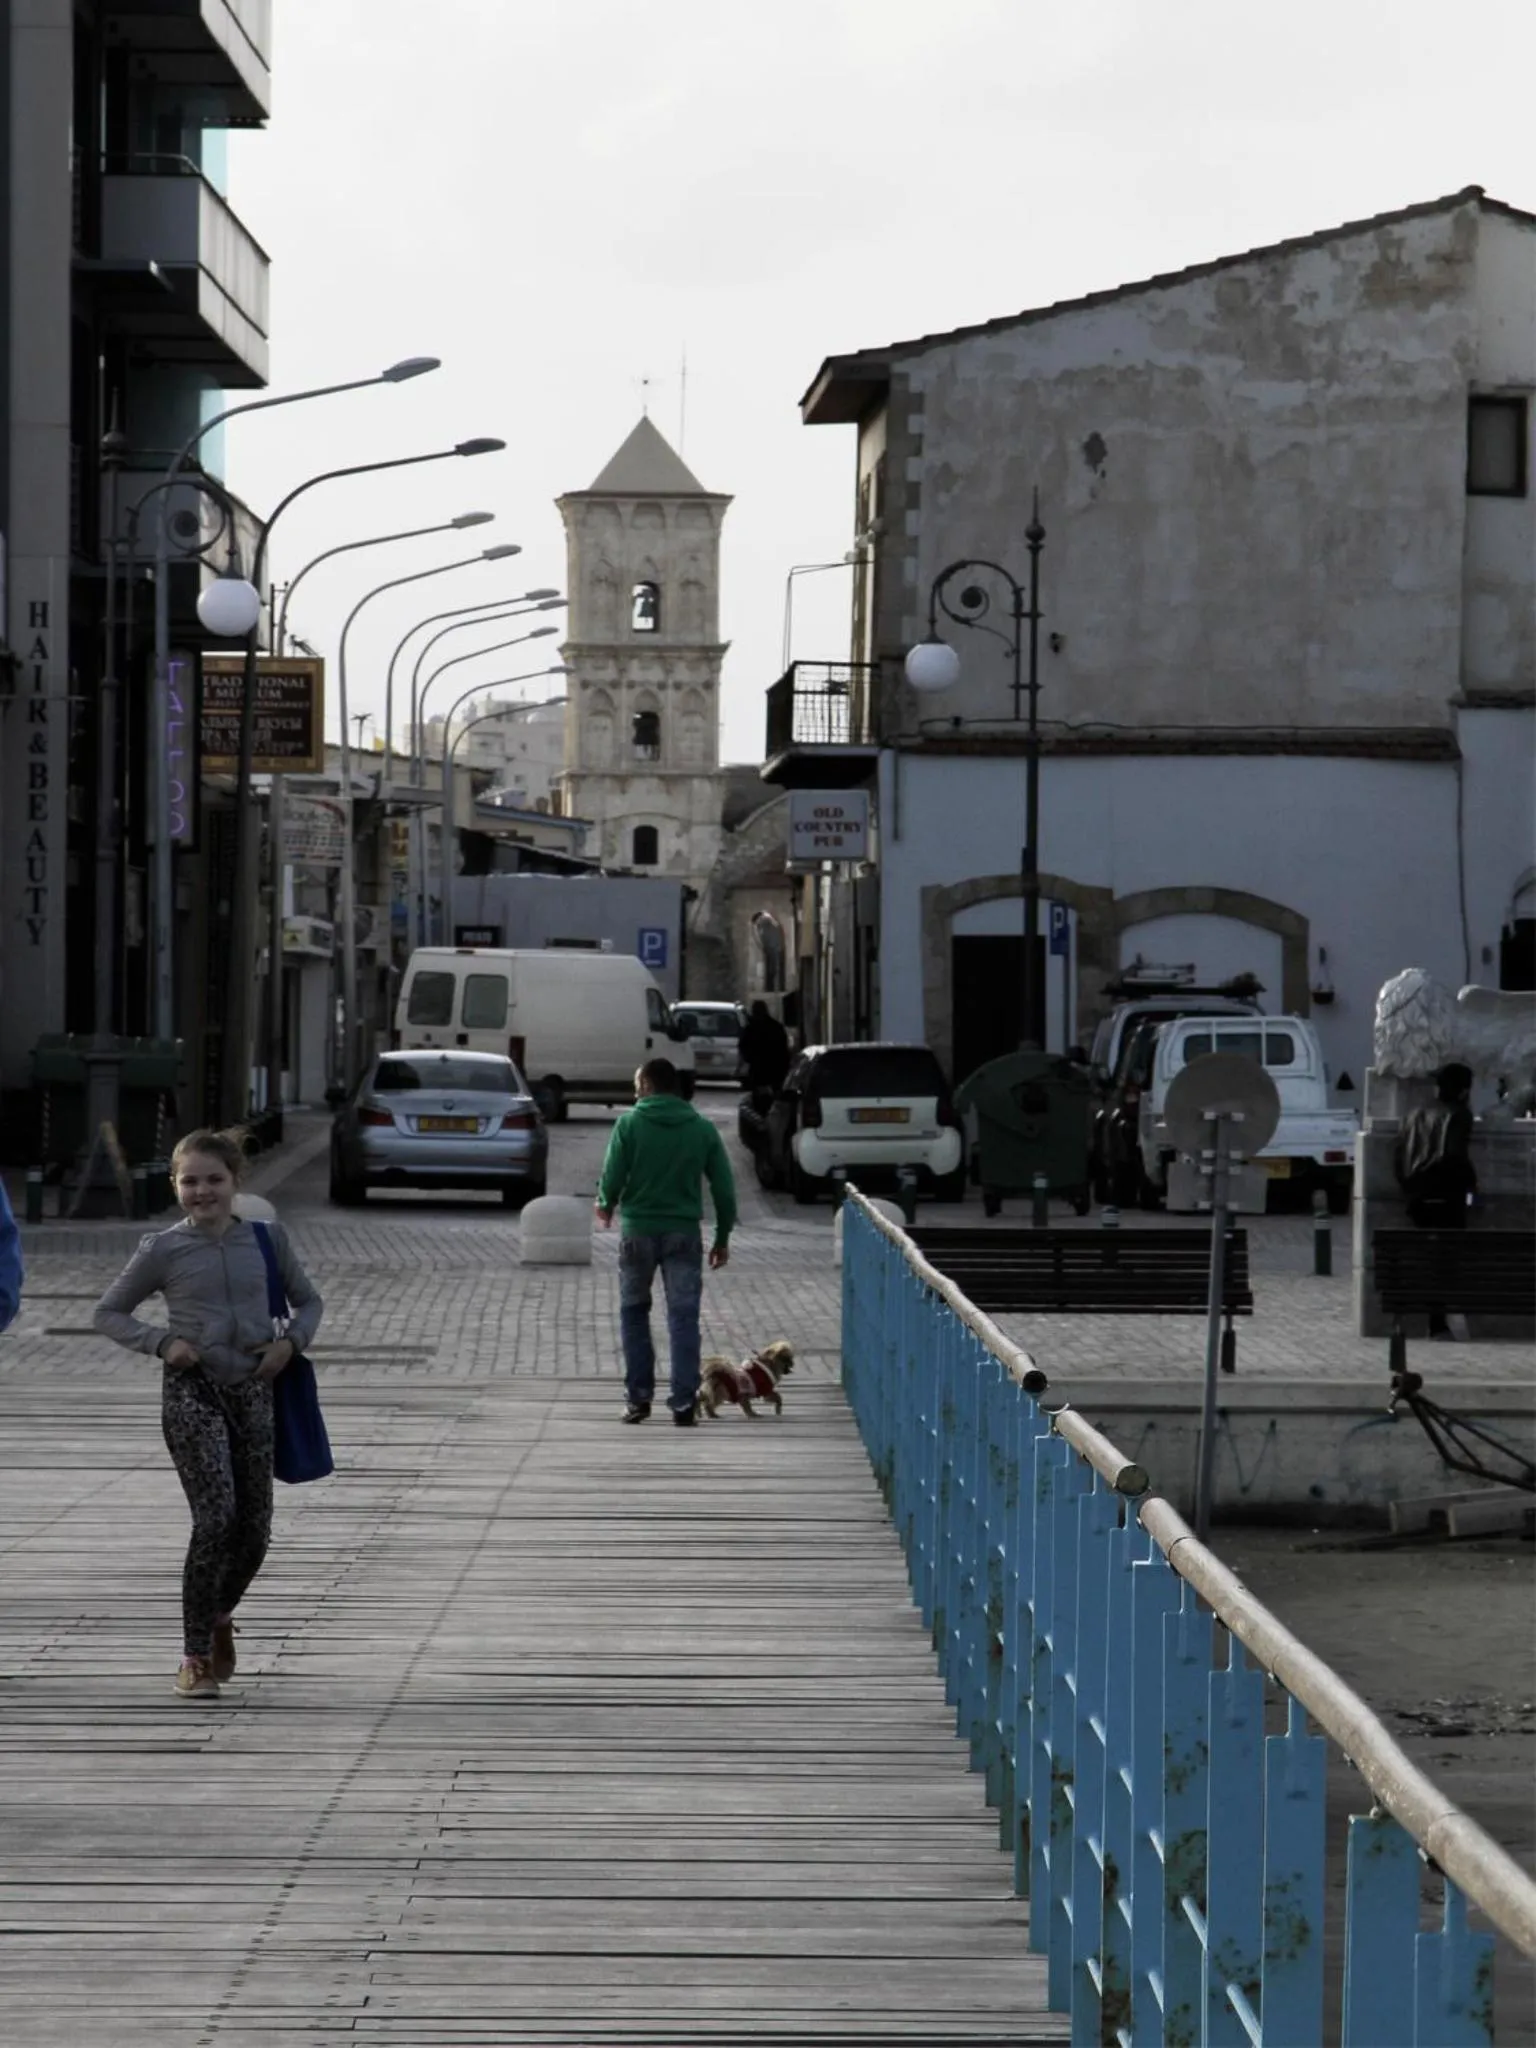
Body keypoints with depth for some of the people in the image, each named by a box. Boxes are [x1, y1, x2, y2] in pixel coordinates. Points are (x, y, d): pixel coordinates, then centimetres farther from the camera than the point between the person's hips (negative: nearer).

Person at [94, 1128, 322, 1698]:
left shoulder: (266, 1238, 4)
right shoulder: (163, 1250, -3)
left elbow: (307, 1300, 16)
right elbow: (109, 1313, 6)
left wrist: (291, 1340, -4)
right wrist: (162, 1341, -10)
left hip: (252, 1390, 3)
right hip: (191, 1391, -3)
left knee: (254, 1527, 6)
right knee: (216, 1518, -16)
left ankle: (220, 1614, 37)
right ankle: (195, 1656, -7)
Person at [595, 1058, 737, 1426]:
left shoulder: (630, 1124, -6)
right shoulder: (702, 1129, 3)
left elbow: (612, 1178, -9)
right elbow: (724, 1187, 3)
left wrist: (605, 1206, 13)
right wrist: (722, 1239, 12)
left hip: (638, 1230, -1)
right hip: (684, 1232, 1)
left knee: (634, 1313, 14)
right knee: (683, 1317, 2)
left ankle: (639, 1397, 13)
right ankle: (683, 1402, -5)